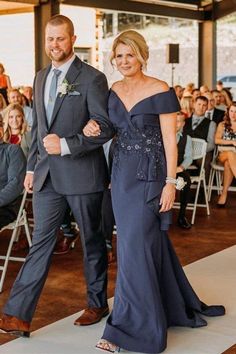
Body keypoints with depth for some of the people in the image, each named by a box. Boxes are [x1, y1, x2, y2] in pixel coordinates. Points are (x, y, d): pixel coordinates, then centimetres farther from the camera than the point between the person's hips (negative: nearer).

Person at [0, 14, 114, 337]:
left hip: (82, 174, -5)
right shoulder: (41, 78, 12)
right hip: (47, 175, 5)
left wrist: (66, 145, -20)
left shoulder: (92, 79, -9)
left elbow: (106, 128, -12)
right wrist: (31, 166, 15)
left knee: (92, 241, 10)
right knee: (41, 241, 4)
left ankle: (97, 304, 28)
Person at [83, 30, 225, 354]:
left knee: (135, 246, -7)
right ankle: (174, 308, 31)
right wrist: (92, 127, -3)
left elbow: (170, 141, -11)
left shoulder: (161, 92, -11)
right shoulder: (114, 91, 8)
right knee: (151, 243, 14)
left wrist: (170, 183, -16)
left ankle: (128, 327, 2)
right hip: (121, 174, 6)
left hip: (150, 176, -6)